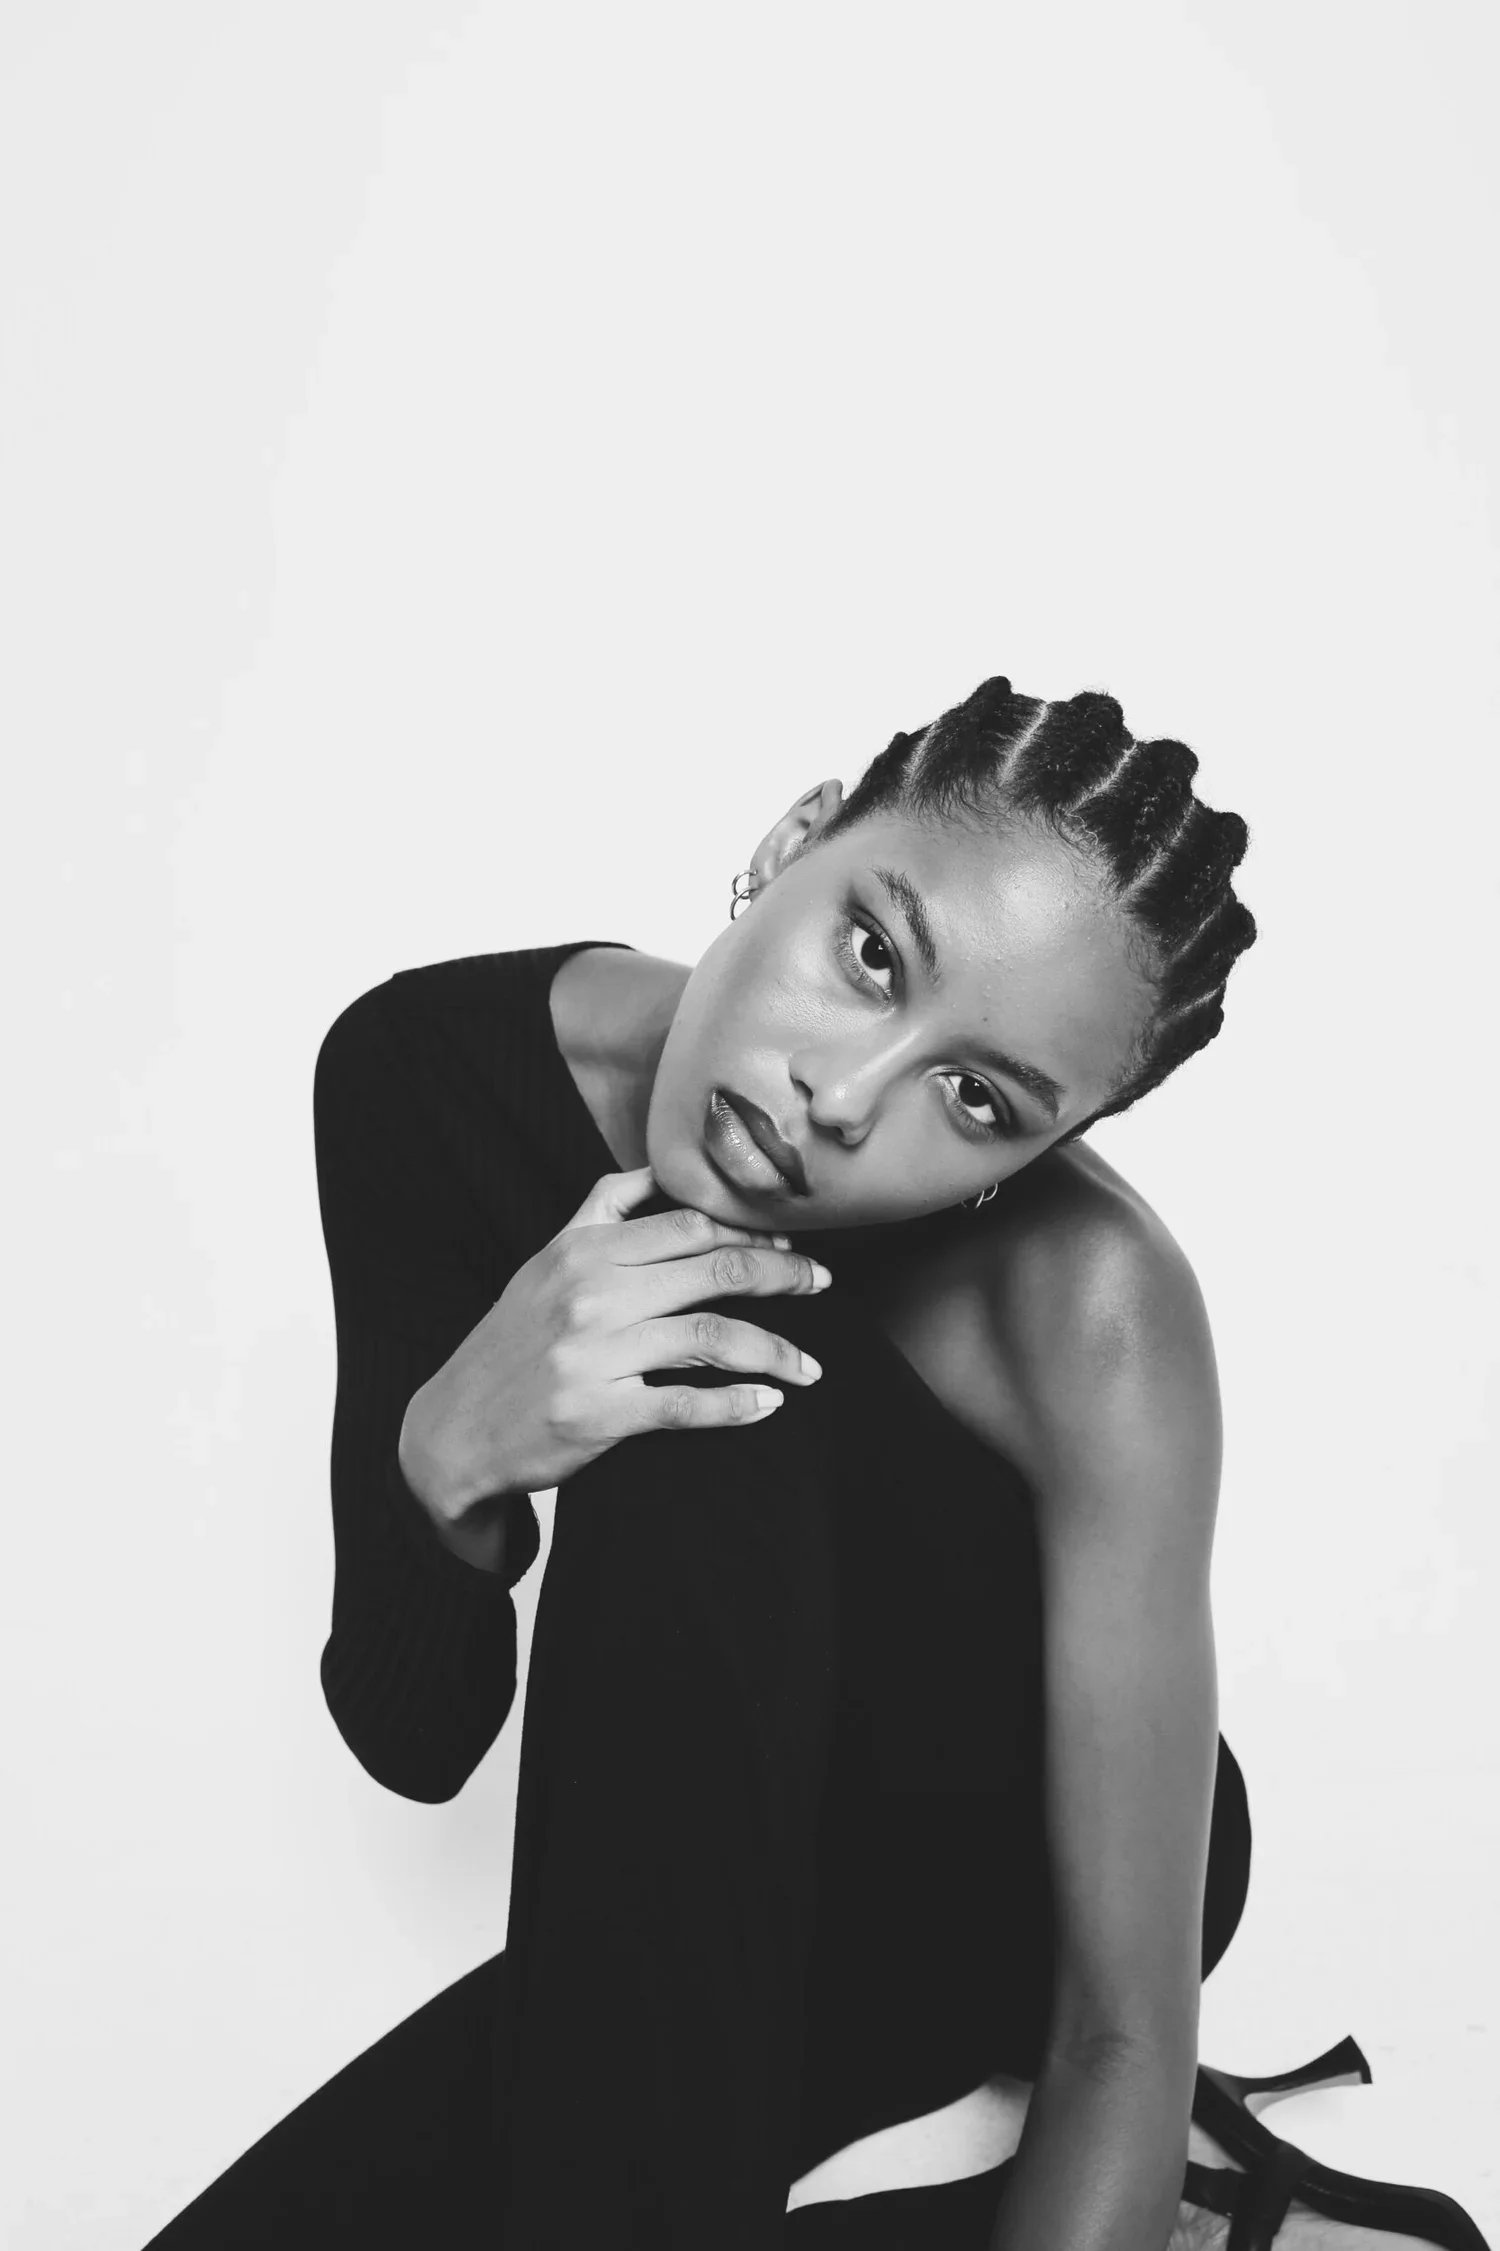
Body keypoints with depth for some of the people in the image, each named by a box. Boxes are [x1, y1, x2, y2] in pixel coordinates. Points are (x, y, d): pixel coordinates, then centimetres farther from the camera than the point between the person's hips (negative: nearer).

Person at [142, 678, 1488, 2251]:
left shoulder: (1091, 1311, -33)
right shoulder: (438, 1067, -21)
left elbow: (1128, 2039, -29)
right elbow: (412, 1740, -16)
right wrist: (447, 1460, -35)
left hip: (1033, 1900, -2)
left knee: (715, 1442, -30)